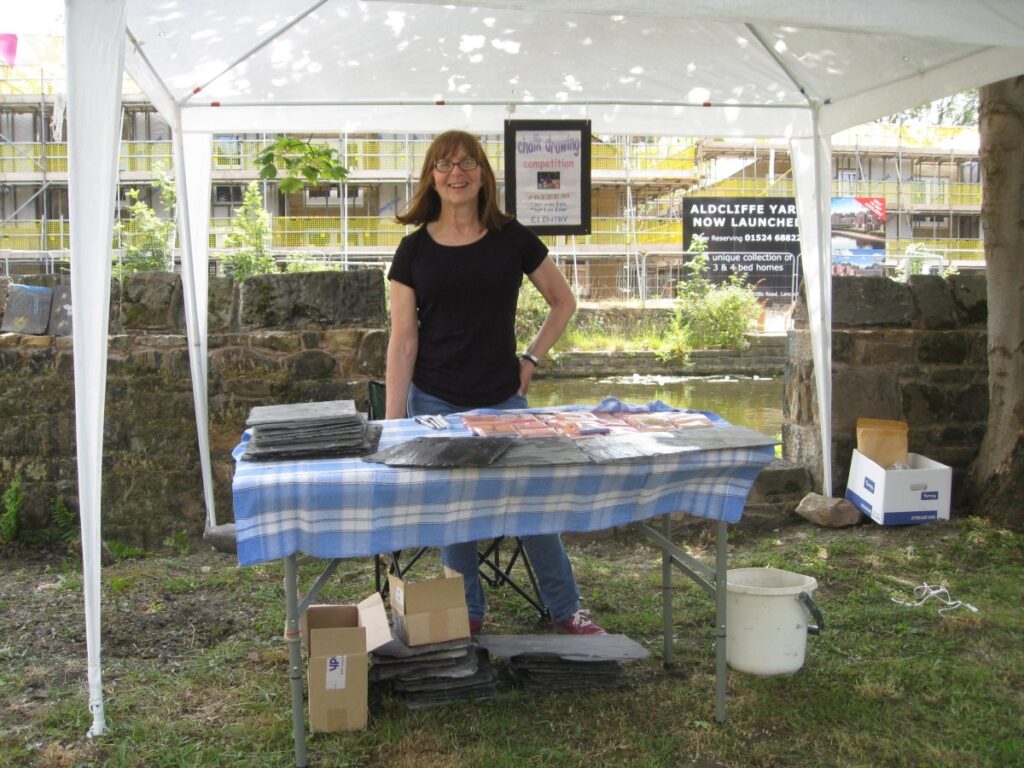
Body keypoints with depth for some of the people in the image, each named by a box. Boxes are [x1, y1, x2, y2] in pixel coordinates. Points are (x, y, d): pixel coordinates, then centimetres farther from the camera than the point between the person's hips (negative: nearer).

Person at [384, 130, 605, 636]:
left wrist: (532, 359, 2)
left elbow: (563, 301, 12)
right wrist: (391, 421, -7)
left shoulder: (513, 239, 1)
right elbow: (402, 340, -3)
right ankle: (468, 615, 26)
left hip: (503, 399, 0)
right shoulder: (414, 250, 0)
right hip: (435, 404, 0)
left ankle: (566, 611, 22)